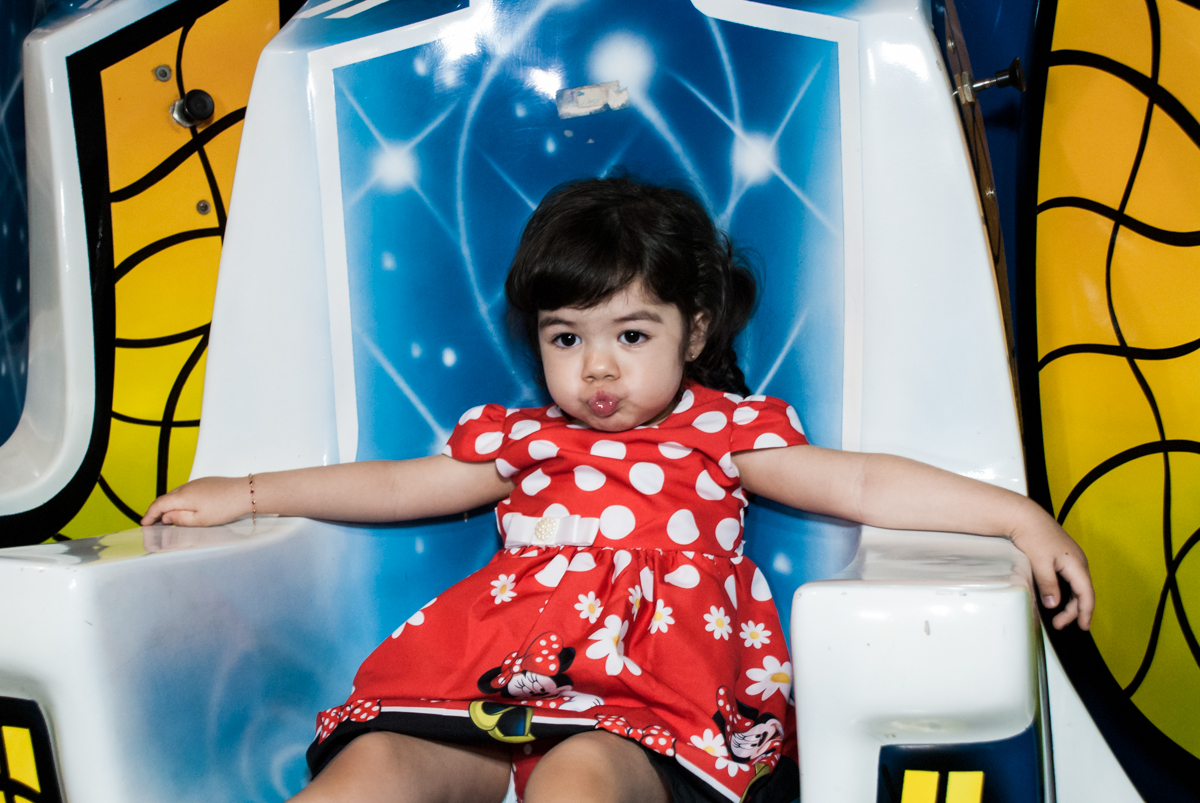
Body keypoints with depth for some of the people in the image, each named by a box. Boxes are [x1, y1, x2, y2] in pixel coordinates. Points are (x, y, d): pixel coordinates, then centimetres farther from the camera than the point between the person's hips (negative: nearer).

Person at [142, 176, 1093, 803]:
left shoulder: (721, 430, 16)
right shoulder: (522, 439, 24)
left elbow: (864, 484, 9)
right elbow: (394, 485, 31)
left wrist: (1017, 514, -2)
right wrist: (244, 492, 33)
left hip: (639, 708, -3)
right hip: (491, 688, 4)